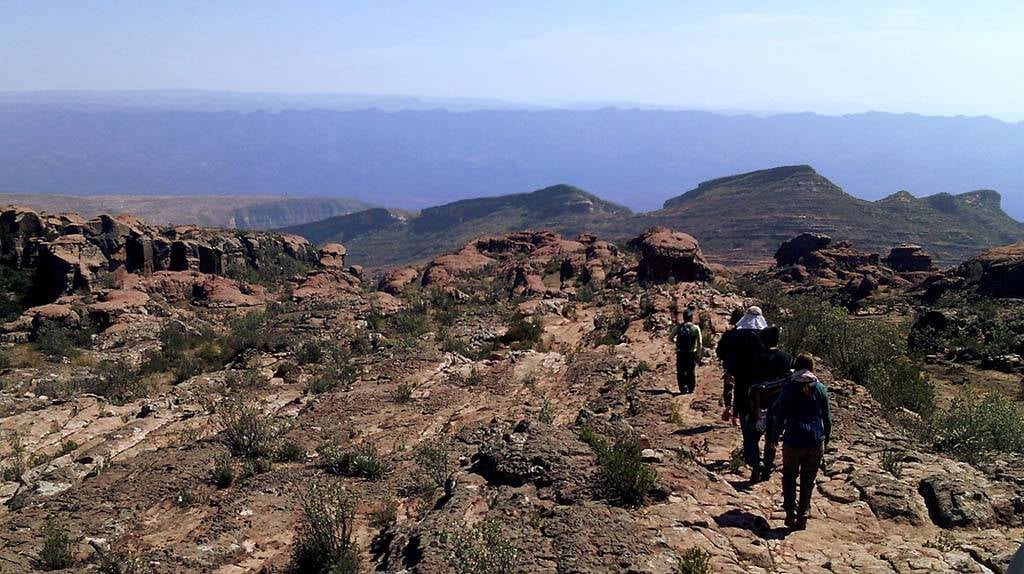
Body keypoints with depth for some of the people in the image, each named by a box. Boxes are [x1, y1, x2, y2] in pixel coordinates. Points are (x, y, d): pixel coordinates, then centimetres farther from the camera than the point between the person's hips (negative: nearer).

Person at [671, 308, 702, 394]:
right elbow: (700, 343, -4)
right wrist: (698, 356, 3)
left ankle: (683, 388, 2)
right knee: (691, 372, 13)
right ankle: (691, 388, 15)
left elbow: (671, 338, 5)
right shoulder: (696, 328, -4)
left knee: (681, 372, 8)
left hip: (680, 354, 0)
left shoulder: (678, 327, -2)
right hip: (692, 354, 0)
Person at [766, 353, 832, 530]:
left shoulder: (789, 387, -5)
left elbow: (779, 414, -3)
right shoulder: (820, 388, 1)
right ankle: (803, 516, 14)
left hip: (793, 442, -2)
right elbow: (827, 416, 6)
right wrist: (826, 439, 18)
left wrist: (774, 436, 9)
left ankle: (791, 513, 1)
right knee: (808, 481, 13)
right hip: (816, 442, 2)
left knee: (789, 477, 14)